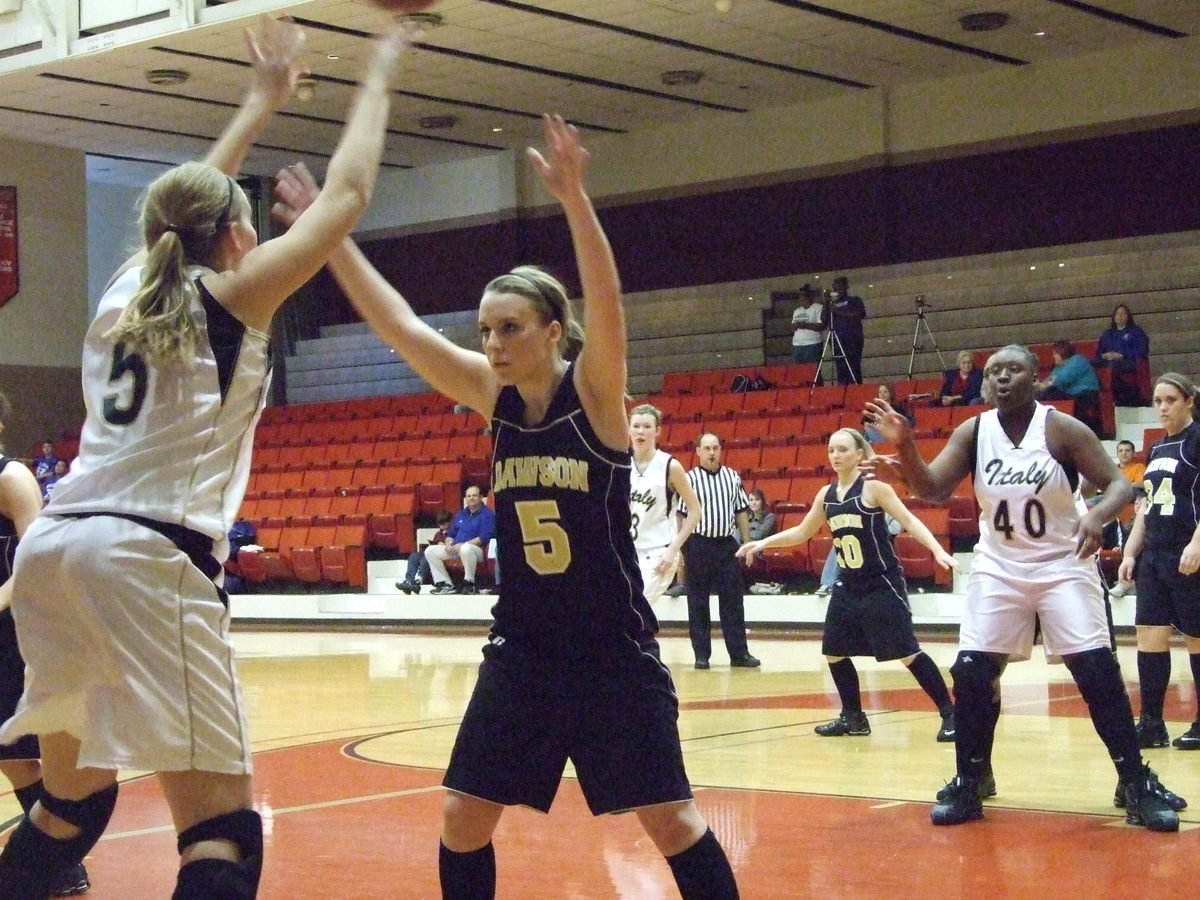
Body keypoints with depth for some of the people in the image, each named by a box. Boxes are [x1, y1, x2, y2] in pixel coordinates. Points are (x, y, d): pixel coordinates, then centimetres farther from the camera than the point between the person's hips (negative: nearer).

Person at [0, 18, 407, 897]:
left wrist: (264, 101, 47)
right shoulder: (236, 293, 4)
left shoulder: (127, 286, 20)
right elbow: (349, 194, 10)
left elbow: (188, 205, 39)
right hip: (150, 557, -7)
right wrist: (377, 80, 24)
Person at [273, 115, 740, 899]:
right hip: (521, 649, 5)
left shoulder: (594, 394, -12)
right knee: (463, 818, 5)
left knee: (670, 820, 0)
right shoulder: (496, 398, 1)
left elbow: (607, 306, -31)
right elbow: (398, 323, -2)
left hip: (613, 651, -5)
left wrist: (574, 198, -44)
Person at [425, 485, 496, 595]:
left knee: (466, 548, -43)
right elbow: (450, 534, 23)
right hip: (455, 549, 8)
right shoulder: (460, 514, 21)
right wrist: (448, 543, -2)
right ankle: (446, 584, -9)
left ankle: (469, 583, -26)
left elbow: (484, 537, -15)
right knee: (430, 551, -5)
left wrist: (462, 544, -20)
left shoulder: (487, 513, -3)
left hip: (477, 550, -8)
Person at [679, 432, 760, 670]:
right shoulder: (689, 479, -4)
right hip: (698, 545, -3)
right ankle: (701, 654, 10)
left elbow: (741, 512, 12)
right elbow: (681, 516, -3)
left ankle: (739, 653, 10)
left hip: (727, 544, 3)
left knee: (733, 600, 4)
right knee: (698, 603, 3)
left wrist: (747, 543, 8)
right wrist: (680, 550, -6)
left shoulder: (732, 477, 7)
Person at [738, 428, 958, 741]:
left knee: (907, 652, -10)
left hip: (882, 585, -7)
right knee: (834, 653, 10)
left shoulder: (874, 487, -10)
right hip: (848, 587, 7)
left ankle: (949, 715, -2)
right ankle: (853, 717, 26)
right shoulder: (826, 494, 8)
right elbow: (802, 532, 20)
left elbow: (909, 521, -14)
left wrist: (938, 551, -27)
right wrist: (763, 542, 13)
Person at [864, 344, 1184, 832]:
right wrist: (903, 446, -28)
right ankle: (970, 782, 13)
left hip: (1064, 566, -3)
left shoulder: (1063, 429, -14)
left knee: (1098, 672, -11)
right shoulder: (972, 432, -5)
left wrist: (1097, 515, -36)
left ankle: (1136, 784, 0)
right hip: (998, 568, 3)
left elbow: (1118, 484, -14)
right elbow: (932, 489, -9)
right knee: (971, 672, -4)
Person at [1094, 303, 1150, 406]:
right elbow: (1098, 352, 22)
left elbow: (1141, 352, 3)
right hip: (1108, 361, 4)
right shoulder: (1107, 334, 32)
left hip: (1127, 362, -4)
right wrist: (1104, 355, -3)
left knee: (1114, 365, -42)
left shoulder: (1136, 332, 19)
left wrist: (1121, 355, -9)